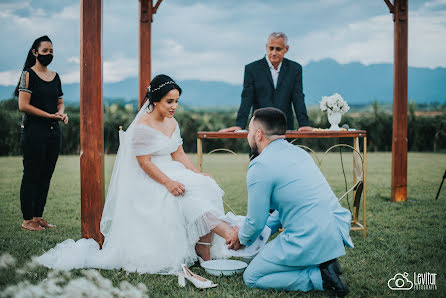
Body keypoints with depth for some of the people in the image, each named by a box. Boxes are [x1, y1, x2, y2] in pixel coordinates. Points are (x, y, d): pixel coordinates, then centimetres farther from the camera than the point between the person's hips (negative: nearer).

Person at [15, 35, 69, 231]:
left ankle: (38, 217, 17)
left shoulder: (55, 76, 15)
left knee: (46, 175, 9)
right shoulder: (28, 75, -5)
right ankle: (27, 220, 4)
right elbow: (23, 106, -12)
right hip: (34, 130, -7)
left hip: (53, 131, 7)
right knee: (31, 175, -3)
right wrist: (50, 115, -15)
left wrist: (62, 113, -1)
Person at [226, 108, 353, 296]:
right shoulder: (298, 152, 15)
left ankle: (320, 277, -6)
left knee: (252, 278, 8)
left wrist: (242, 238, 18)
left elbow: (256, 222, -4)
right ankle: (325, 263, 15)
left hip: (311, 242, -9)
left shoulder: (260, 166, -11)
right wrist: (265, 229, 29)